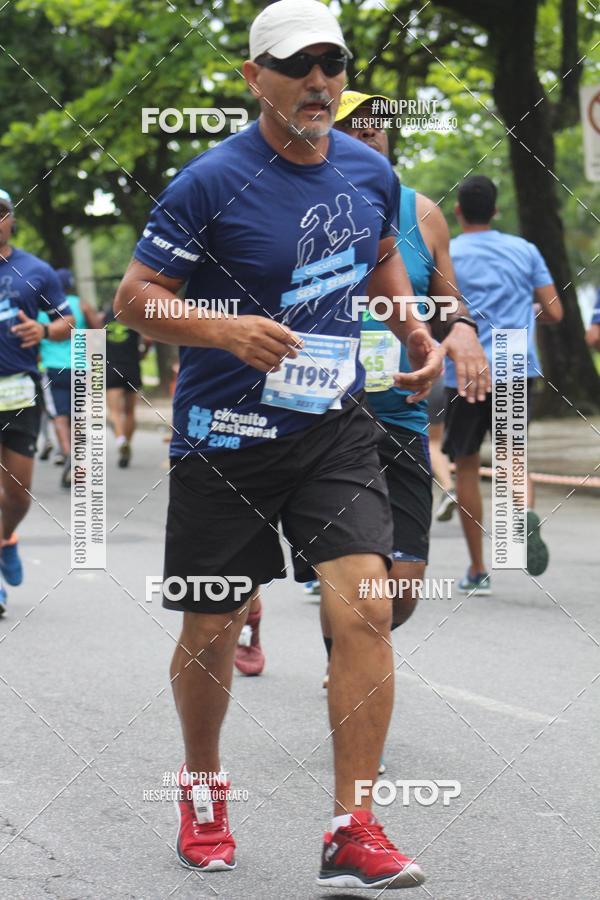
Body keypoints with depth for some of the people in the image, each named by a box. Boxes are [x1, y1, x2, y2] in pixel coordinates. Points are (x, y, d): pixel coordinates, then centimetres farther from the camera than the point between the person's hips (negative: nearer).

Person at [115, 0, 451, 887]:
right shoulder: (212, 182, -13)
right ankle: (203, 788, 36)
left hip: (335, 427, 3)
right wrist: (226, 330, -27)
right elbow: (134, 296, -11)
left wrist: (414, 330, 6)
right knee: (211, 632, 8)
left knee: (364, 608, -14)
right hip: (225, 437, -3)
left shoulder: (371, 172, 2)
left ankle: (353, 832, -7)